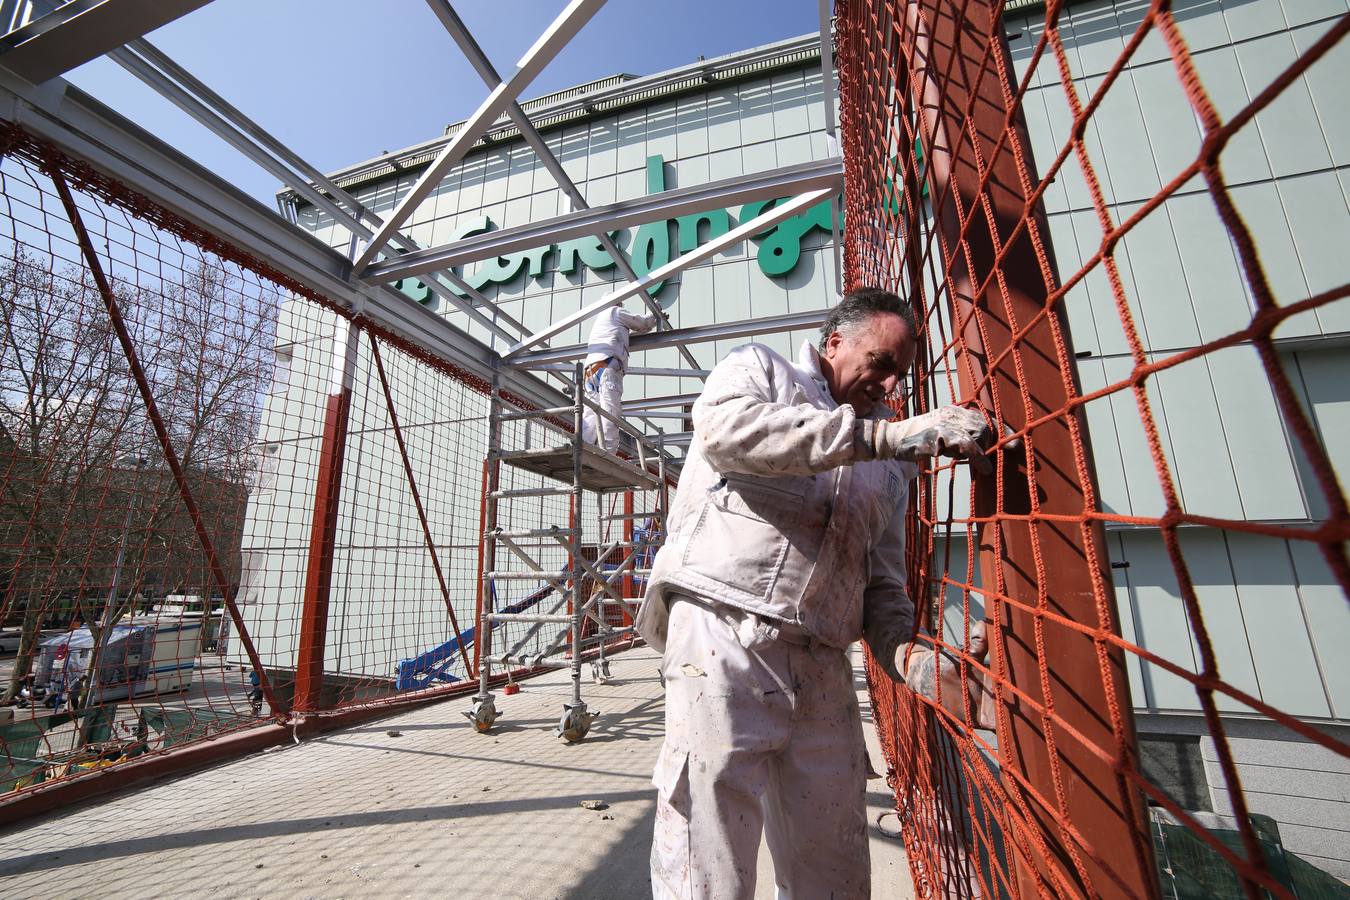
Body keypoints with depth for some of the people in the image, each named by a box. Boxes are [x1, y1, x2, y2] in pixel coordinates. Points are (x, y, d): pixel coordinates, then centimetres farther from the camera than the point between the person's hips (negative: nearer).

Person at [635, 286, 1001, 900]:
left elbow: (882, 581, 19)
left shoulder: (890, 466, 22)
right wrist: (887, 435, -17)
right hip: (723, 633, -5)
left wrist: (904, 651, -3)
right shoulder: (757, 367, 9)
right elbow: (726, 426, -16)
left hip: (823, 666, 6)